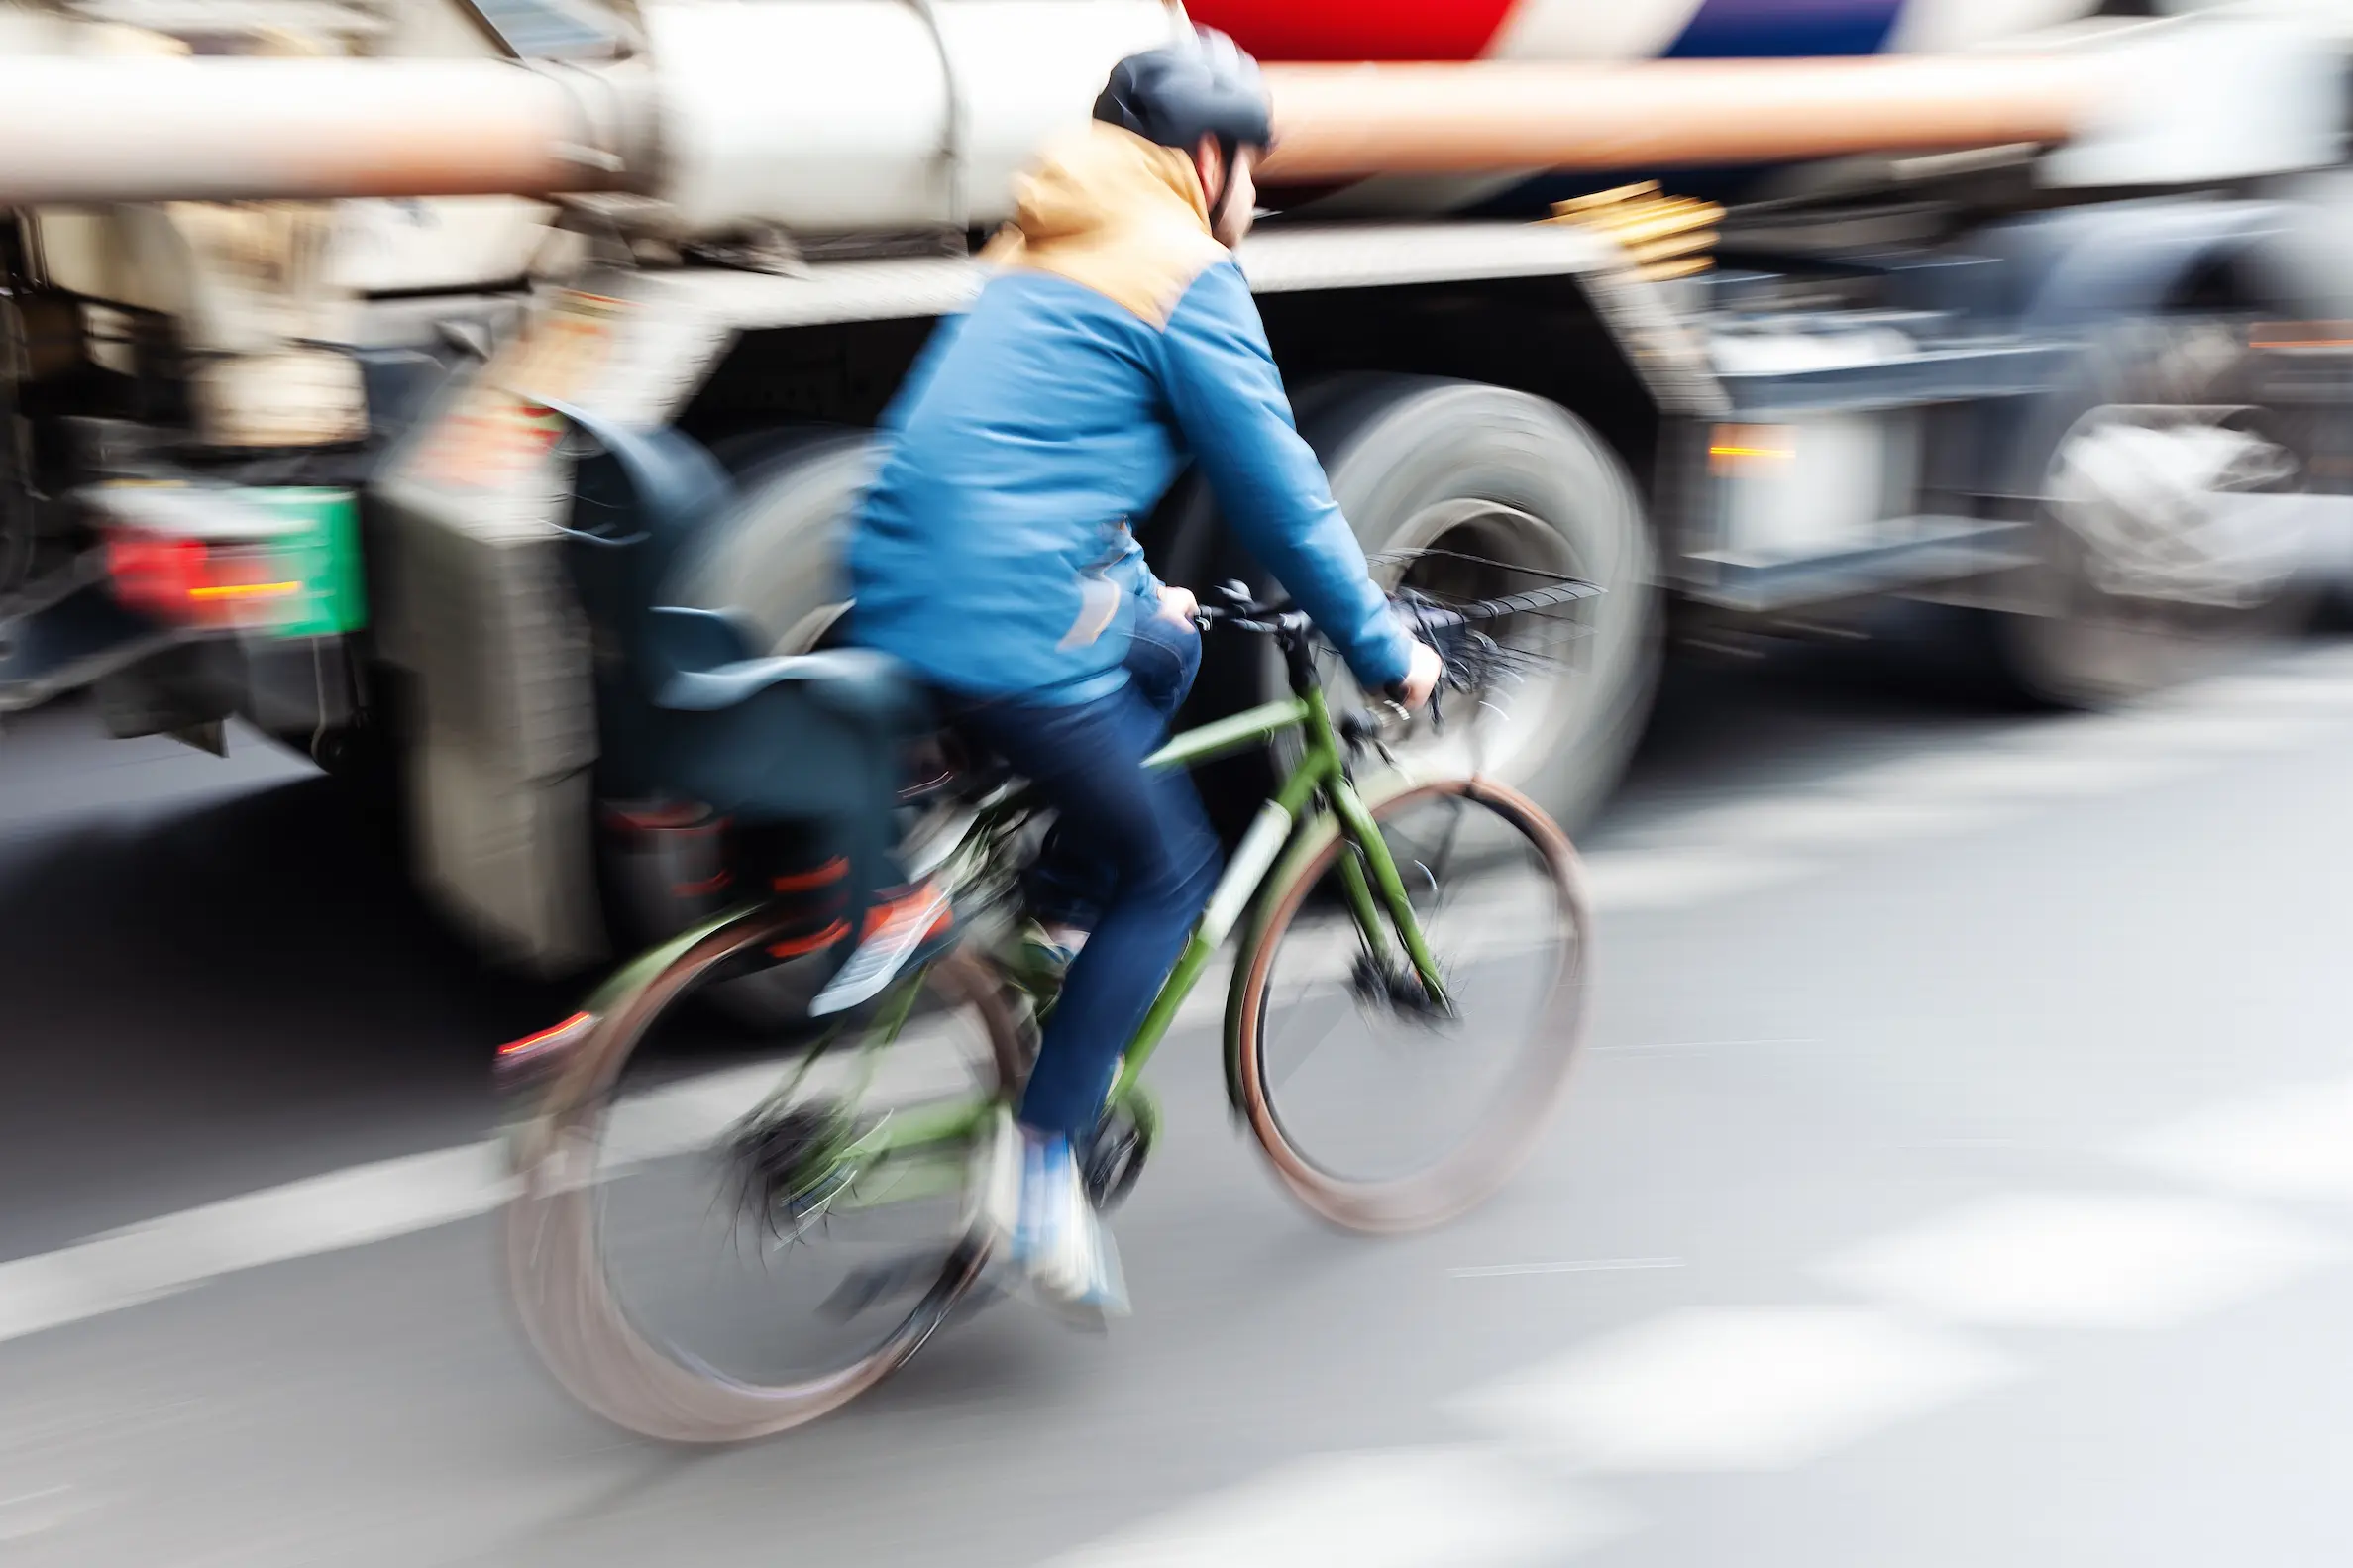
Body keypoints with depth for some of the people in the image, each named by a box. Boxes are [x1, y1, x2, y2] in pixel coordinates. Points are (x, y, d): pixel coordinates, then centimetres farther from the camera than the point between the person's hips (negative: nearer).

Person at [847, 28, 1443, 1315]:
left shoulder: (1045, 253, 23)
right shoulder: (1189, 276, -4)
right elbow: (1279, 495, -4)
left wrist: (1135, 586, 42)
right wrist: (1384, 653, 6)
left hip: (895, 595, 9)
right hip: (1002, 629, -9)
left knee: (1168, 652, 29)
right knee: (1169, 867, 6)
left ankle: (1058, 913, 20)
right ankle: (1042, 1160, 3)